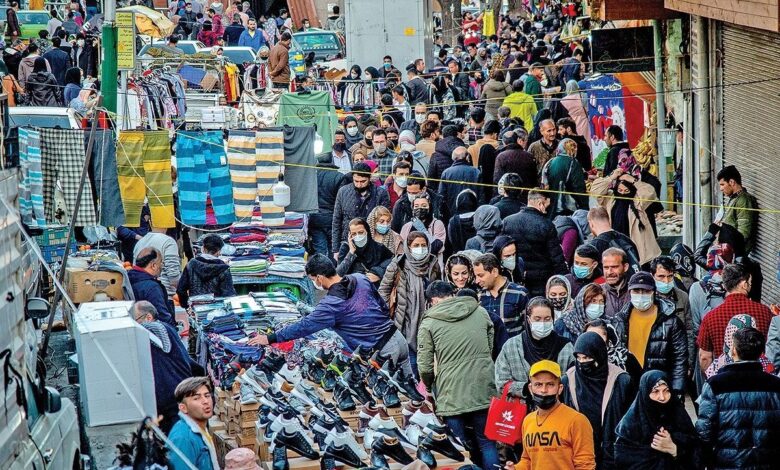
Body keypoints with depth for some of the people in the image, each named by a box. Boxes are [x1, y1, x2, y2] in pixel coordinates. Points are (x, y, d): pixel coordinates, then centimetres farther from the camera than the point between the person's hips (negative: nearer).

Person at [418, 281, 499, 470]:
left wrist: (430, 386, 16)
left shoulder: (429, 322, -3)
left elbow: (425, 366, -3)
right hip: (484, 391, 3)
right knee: (487, 443, 13)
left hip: (452, 396, -2)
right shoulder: (481, 312, 7)